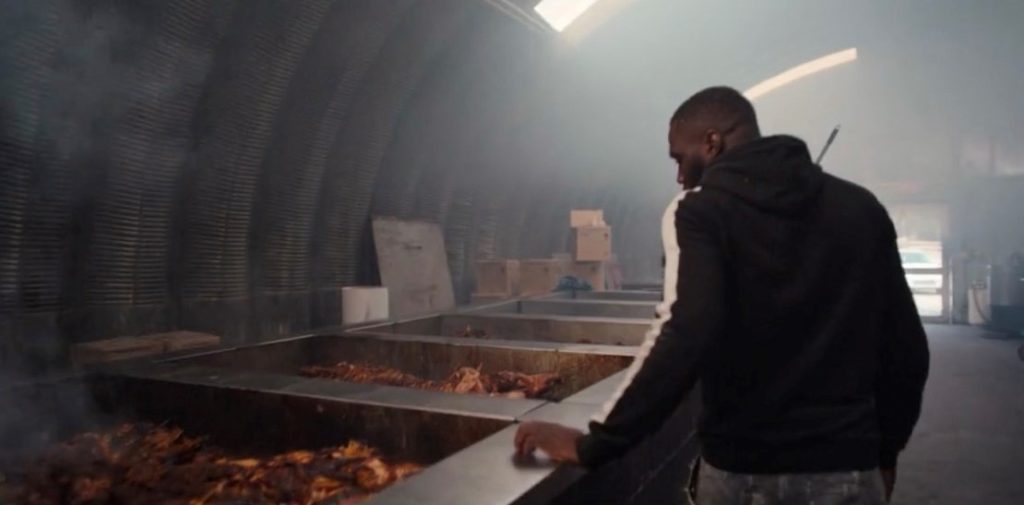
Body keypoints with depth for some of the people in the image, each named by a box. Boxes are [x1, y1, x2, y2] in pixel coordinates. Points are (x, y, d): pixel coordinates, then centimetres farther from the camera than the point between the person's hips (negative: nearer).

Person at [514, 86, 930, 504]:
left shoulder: (703, 210, -10)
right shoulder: (861, 208, 4)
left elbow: (683, 338, -24)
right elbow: (907, 347, 6)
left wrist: (593, 445, -19)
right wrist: (885, 450, 18)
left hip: (742, 469, -3)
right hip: (849, 470, 4)